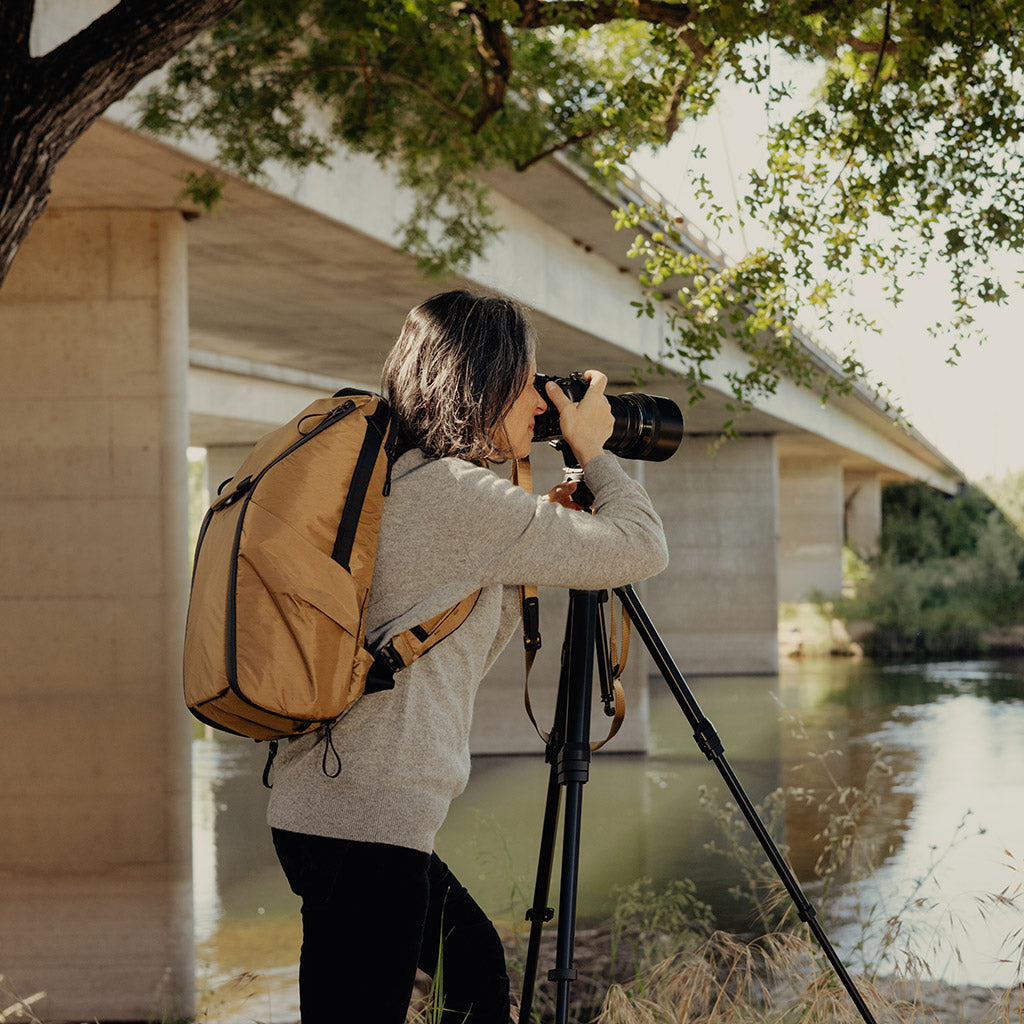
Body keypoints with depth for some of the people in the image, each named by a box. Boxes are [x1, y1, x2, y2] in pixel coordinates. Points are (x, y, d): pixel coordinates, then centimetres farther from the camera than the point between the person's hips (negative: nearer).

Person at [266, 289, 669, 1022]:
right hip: (364, 825, -10)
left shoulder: (392, 485, 16)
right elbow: (643, 549, -6)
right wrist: (594, 451, 10)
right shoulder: (462, 493, -12)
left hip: (321, 809, 10)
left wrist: (544, 535, 21)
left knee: (477, 965, 25)